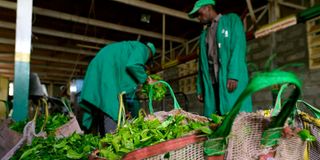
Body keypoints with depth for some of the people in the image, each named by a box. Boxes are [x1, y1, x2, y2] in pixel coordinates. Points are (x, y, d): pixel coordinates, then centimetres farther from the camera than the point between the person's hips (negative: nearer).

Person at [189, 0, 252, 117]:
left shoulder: (232, 20, 10)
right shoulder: (204, 35, 25)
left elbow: (238, 48, -4)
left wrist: (233, 75, -17)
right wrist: (200, 88, 10)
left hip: (231, 79, -5)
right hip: (211, 84, 5)